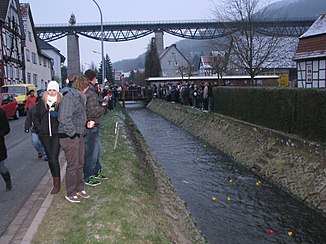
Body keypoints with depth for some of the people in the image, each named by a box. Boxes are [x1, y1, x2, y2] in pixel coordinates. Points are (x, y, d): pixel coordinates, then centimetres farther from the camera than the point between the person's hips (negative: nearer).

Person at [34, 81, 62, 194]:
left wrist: (57, 115, -19)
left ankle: (57, 183, 2)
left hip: (56, 134, -4)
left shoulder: (61, 103, -3)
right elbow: (36, 117, 16)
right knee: (50, 158, 12)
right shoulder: (41, 103, 7)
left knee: (54, 158, -9)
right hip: (45, 135, 4)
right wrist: (39, 128, 4)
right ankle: (55, 178, 28)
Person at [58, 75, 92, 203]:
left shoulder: (80, 98, 12)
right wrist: (73, 133, -21)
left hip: (79, 135, 9)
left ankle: (80, 188, 32)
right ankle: (70, 193, 15)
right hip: (69, 137, -9)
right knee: (73, 166, 1)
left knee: (80, 164, 17)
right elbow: (64, 119, -27)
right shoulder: (69, 98, -19)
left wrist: (86, 124, 9)